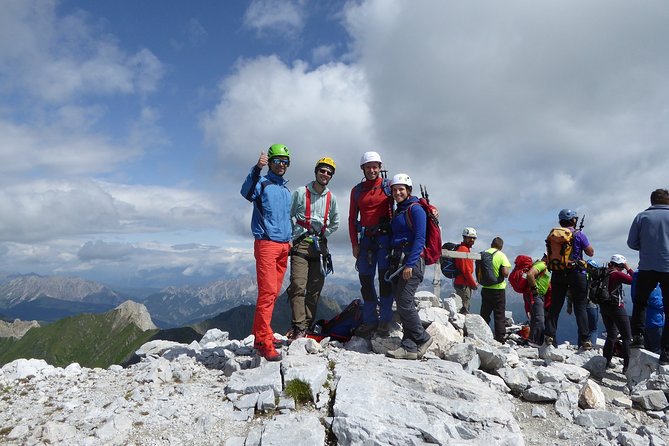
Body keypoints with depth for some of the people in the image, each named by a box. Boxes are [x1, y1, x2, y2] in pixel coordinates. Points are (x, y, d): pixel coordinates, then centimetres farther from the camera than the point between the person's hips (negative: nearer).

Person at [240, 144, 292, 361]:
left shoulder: (286, 190, 20)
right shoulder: (262, 183, -2)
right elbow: (246, 192, -25)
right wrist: (257, 168, -38)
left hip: (284, 246, 8)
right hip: (266, 243, -7)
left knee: (273, 293, 9)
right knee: (267, 292, -13)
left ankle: (260, 335, 19)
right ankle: (265, 342, -10)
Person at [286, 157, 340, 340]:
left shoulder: (331, 198, 11)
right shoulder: (300, 193, 1)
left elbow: (335, 223, 23)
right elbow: (288, 217, 3)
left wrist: (322, 235, 12)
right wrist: (294, 237, -3)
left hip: (320, 246, 4)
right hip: (300, 244, -4)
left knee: (315, 289, 3)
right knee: (298, 286, -13)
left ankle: (308, 327, 10)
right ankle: (298, 328, -12)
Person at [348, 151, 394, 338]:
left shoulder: (388, 186, 2)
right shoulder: (357, 190, 11)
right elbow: (352, 218, 11)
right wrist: (354, 243, 3)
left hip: (385, 237, -4)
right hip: (366, 239, 4)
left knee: (385, 278, -5)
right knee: (365, 279, 4)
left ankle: (385, 320, 4)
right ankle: (370, 321, 14)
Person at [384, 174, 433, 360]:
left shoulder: (415, 209, -5)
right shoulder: (397, 212, 20)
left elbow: (419, 239, -13)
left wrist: (410, 264, -20)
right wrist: (393, 263, 16)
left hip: (412, 260, -9)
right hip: (397, 260, 9)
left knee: (404, 302, -13)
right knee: (401, 303, 5)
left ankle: (422, 338, 6)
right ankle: (410, 347, 8)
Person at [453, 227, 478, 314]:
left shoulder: (467, 249, 19)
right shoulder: (463, 249, -15)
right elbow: (465, 270, -19)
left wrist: (472, 283, 16)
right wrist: (473, 284, -10)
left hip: (465, 284, 11)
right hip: (463, 284, -11)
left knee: (466, 308, 15)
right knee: (464, 310, -9)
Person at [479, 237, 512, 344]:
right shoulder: (501, 255, -10)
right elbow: (505, 272, -18)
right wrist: (506, 275, 3)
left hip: (485, 288, 4)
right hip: (498, 288, -3)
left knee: (485, 314, 15)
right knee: (499, 315, 6)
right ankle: (500, 338, 7)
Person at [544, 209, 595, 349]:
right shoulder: (579, 234, -7)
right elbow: (591, 252, -2)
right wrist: (583, 243, 12)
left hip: (557, 274, 3)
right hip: (576, 273, -3)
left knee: (555, 305, 8)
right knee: (580, 307, 4)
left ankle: (549, 336, 5)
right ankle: (585, 339, 2)